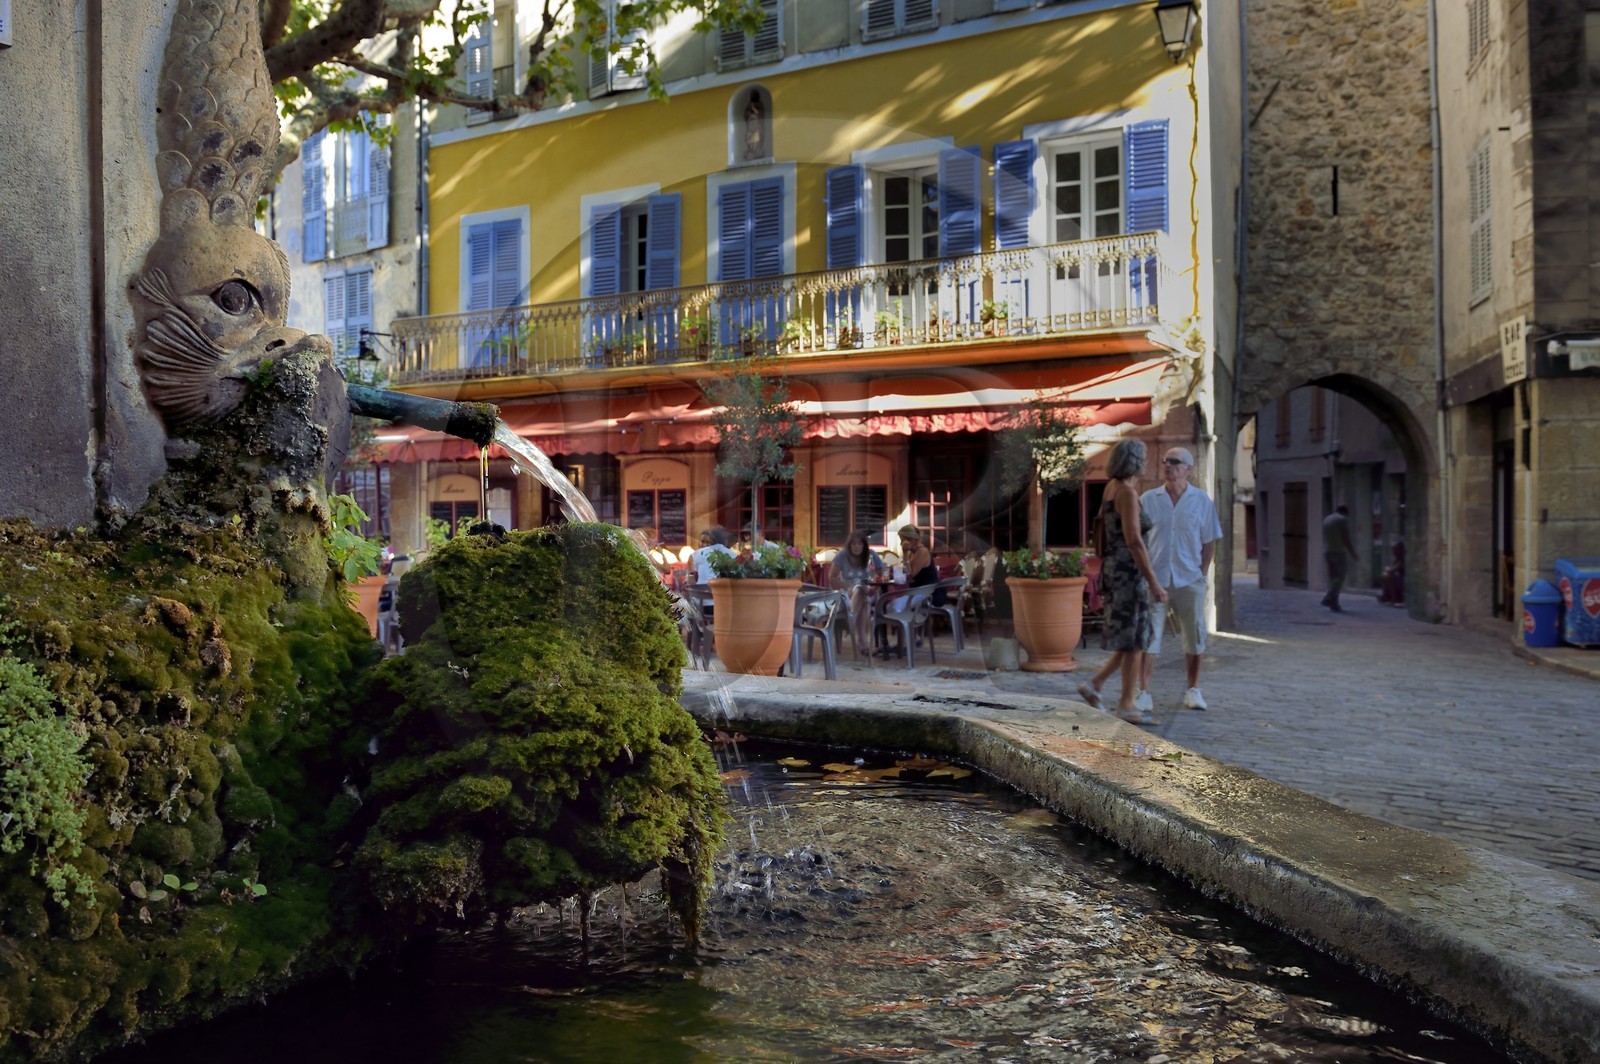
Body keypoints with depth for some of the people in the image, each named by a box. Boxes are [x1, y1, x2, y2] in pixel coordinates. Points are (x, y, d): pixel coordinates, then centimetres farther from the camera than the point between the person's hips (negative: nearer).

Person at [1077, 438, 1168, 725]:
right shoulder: (1127, 492, -16)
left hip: (1115, 569, 9)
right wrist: (1153, 582, -19)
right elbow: (1134, 542, -20)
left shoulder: (1113, 488, 12)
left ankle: (1094, 684, 16)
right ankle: (1127, 704, 7)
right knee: (1134, 638, 0)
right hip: (1128, 570, -9)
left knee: (1135, 637, 15)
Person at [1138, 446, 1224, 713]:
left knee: (1195, 637, 8)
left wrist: (1202, 572, 1)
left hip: (1189, 580, 1)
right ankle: (1144, 693, 1)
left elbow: (1209, 542, 8)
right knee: (1148, 636, -4)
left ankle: (1192, 689, 23)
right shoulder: (1148, 499, 3)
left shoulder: (1202, 501, 4)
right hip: (1155, 579, -1)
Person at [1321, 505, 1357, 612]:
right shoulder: (1343, 520, -6)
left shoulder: (1326, 519, 18)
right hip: (1339, 551, -8)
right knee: (1340, 577, -7)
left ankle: (1334, 604, 3)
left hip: (1327, 552, 8)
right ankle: (1329, 598, -21)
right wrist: (1352, 552, -8)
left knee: (1333, 577, 9)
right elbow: (1345, 538, -13)